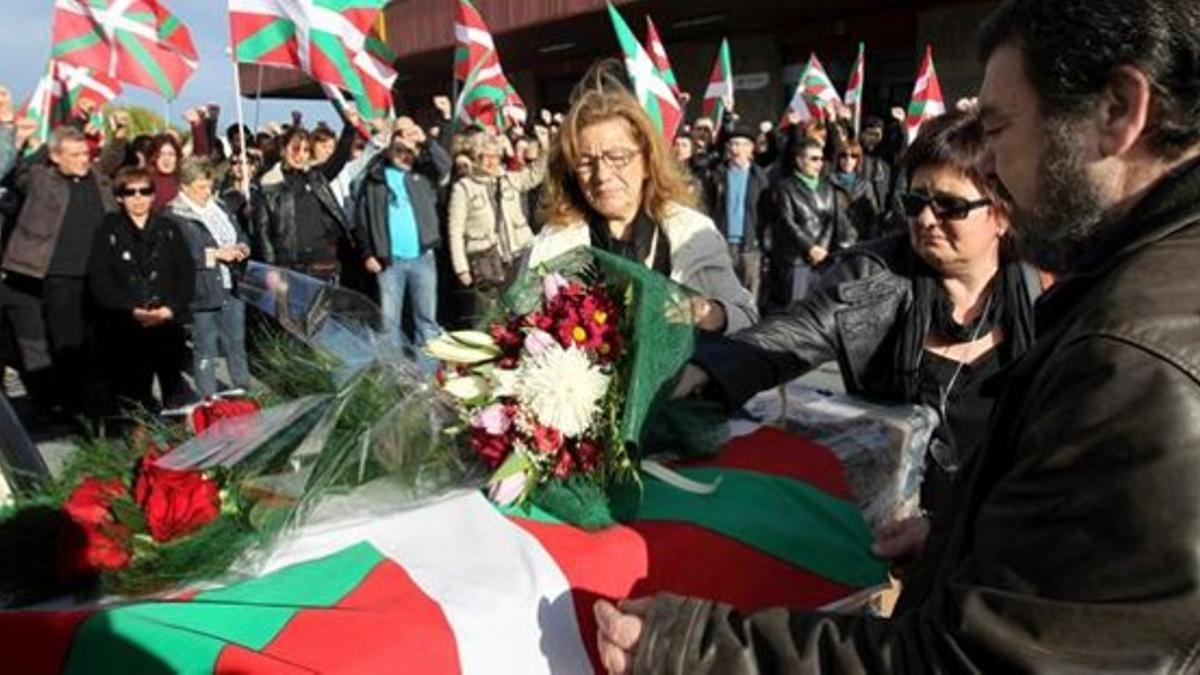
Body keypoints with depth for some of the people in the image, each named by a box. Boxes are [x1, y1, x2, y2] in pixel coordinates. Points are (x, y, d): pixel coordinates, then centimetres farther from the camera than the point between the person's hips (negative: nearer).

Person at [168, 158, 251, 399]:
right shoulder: (173, 216, -8)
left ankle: (244, 391, 24)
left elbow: (240, 235, 23)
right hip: (201, 294, -6)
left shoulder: (220, 209, 15)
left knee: (236, 344, 14)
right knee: (205, 350, 2)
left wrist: (242, 247, 0)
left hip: (231, 288, 6)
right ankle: (209, 399, 10)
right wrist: (215, 253, -19)